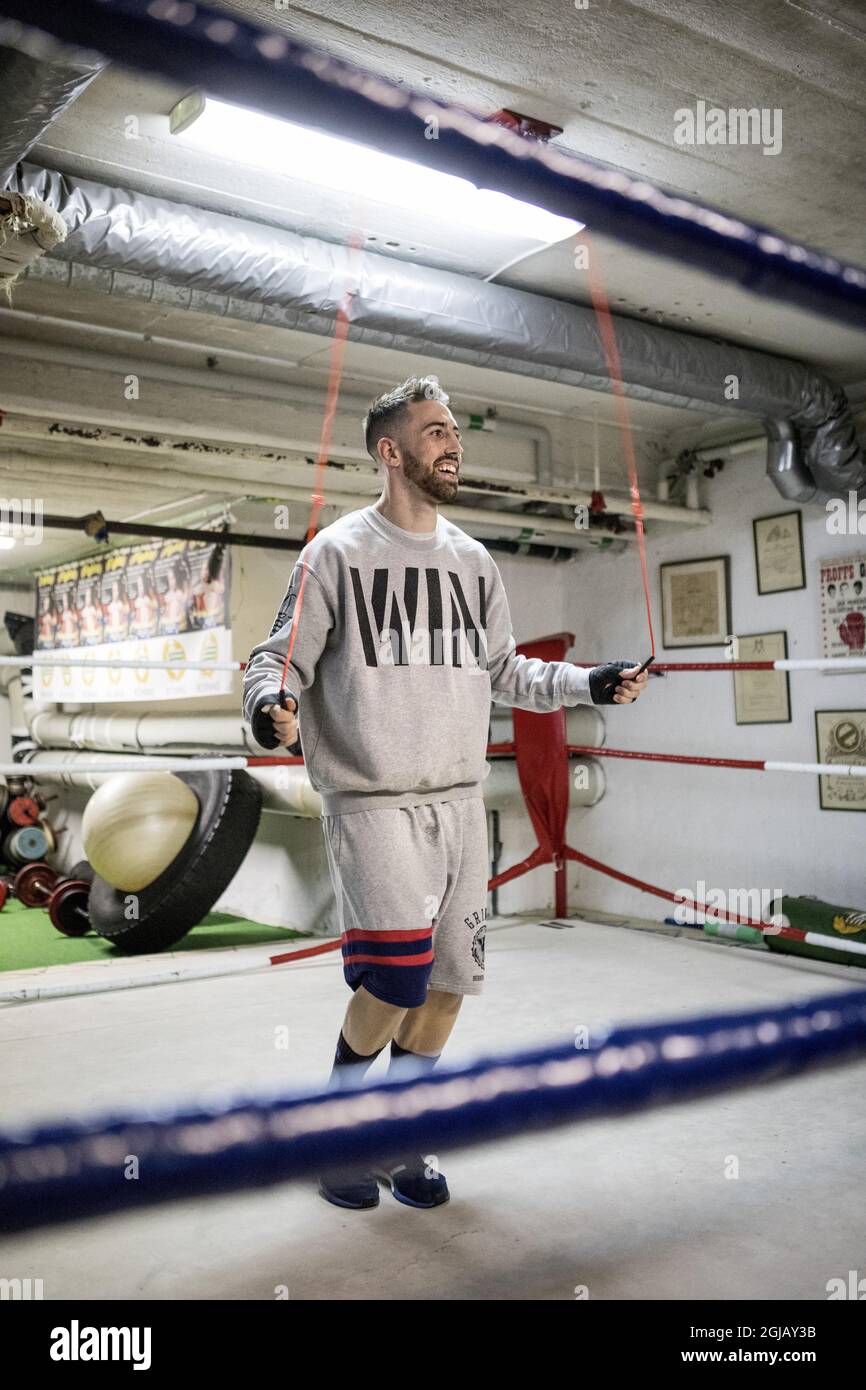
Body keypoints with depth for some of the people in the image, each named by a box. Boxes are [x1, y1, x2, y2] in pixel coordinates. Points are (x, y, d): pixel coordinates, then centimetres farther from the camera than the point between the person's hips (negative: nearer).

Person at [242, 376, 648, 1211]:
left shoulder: (474, 562, 14)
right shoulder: (338, 553, -3)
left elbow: (502, 672, 21)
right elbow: (279, 660, -3)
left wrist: (588, 684, 11)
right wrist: (270, 707, -25)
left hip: (461, 803, 6)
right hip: (372, 803, -6)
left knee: (449, 981, 8)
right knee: (397, 979, -13)